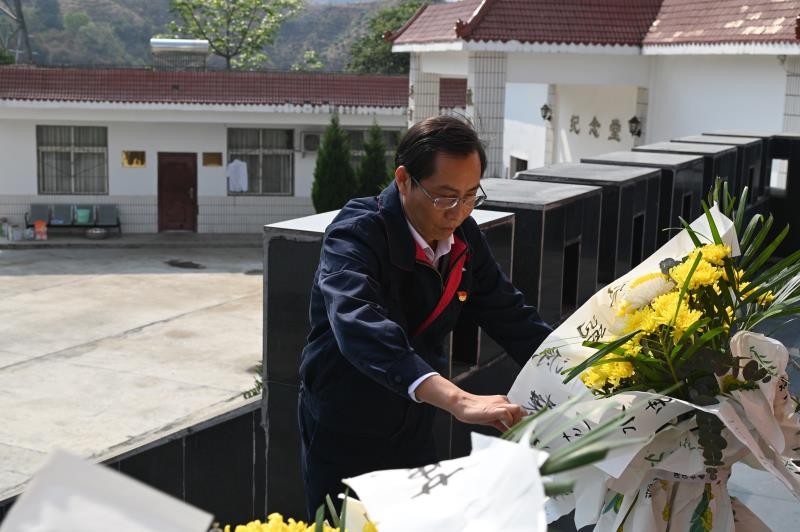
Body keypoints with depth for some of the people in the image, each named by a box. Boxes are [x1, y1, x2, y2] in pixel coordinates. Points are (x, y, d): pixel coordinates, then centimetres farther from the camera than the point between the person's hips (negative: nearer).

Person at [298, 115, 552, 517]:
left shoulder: (464, 236, -4)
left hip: (415, 432, 6)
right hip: (344, 437, -6)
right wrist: (459, 401, -53)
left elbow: (509, 315, 4)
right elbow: (360, 328, -42)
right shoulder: (355, 235, -25)